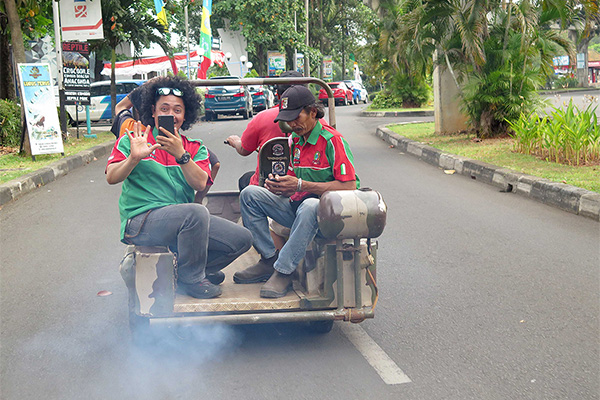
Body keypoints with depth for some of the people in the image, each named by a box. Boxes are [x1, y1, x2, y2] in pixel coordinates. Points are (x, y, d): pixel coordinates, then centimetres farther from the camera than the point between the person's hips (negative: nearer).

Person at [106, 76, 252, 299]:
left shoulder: (195, 148, 14)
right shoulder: (132, 138, 7)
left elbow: (200, 184, -6)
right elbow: (111, 178, -6)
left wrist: (180, 155, -20)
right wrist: (134, 158, -24)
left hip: (186, 221, 5)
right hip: (141, 221, -5)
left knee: (241, 239, -6)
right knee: (196, 212, -34)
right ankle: (191, 280, -11)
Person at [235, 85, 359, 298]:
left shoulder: (333, 140, -13)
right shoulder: (294, 140, 11)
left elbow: (349, 186, -20)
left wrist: (300, 185, -22)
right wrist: (280, 185, -8)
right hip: (296, 205, 8)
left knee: (309, 206, -41)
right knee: (249, 194, -6)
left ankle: (284, 271, -30)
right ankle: (269, 259, -11)